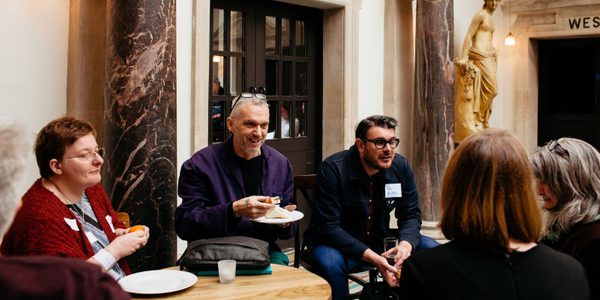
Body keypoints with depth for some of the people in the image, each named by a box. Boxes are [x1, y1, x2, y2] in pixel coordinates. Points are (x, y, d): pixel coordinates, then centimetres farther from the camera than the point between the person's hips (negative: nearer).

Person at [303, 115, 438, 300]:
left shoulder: (401, 166, -6)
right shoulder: (333, 169, -21)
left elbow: (411, 215, -1)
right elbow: (328, 227, -25)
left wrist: (405, 244, -26)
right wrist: (372, 257, -35)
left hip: (380, 241, 5)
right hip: (337, 243, -5)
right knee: (330, 262, -37)